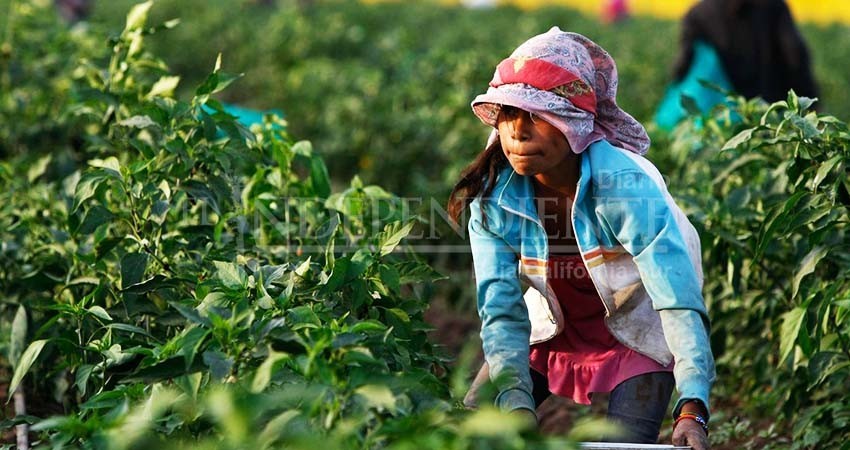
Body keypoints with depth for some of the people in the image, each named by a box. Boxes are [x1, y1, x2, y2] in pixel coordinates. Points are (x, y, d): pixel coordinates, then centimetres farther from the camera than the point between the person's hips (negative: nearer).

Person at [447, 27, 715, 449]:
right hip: (552, 332, 4)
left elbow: (679, 302, -39)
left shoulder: (626, 186, -33)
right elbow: (501, 312, -22)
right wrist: (516, 405, -37)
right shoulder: (492, 197, -21)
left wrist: (692, 408, -50)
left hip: (637, 338, -3)